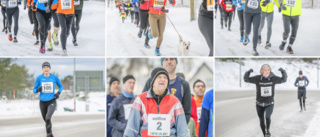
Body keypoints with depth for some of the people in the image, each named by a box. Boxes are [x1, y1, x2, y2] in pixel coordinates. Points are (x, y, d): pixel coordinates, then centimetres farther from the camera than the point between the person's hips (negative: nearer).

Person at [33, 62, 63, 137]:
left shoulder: (54, 77, -3)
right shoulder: (39, 78, -4)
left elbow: (61, 86, 14)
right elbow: (34, 90, 3)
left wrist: (59, 93, -6)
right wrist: (38, 90, -20)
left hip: (52, 102, -2)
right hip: (43, 102, 2)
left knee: (48, 118, -26)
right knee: (46, 120, 13)